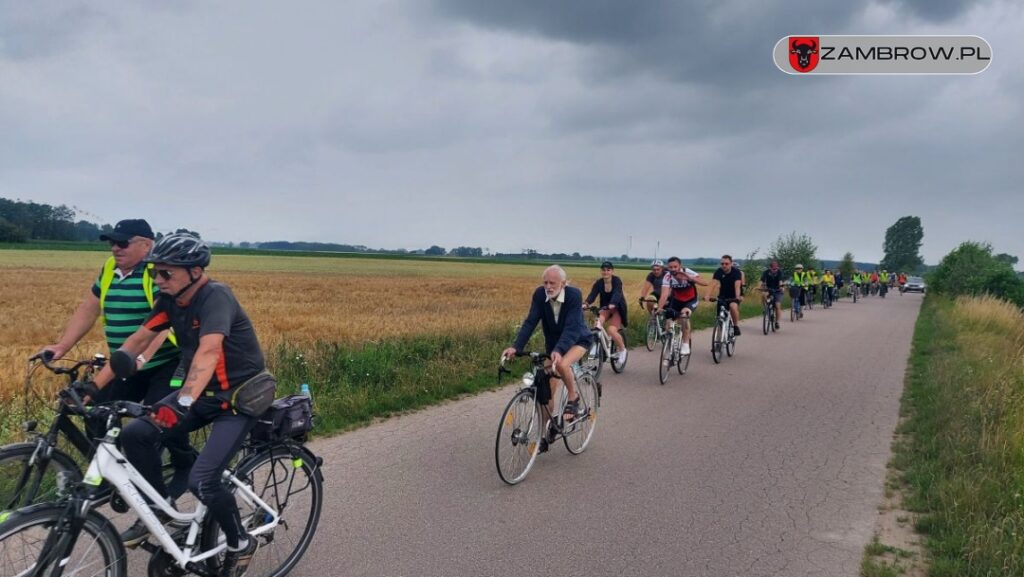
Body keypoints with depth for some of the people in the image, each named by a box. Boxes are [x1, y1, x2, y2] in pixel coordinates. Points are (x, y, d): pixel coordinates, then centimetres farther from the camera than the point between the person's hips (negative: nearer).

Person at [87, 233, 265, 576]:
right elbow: (137, 341, 2)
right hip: (203, 392, 7)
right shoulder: (171, 300, -2)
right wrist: (93, 386, -3)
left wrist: (184, 402, -52)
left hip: (240, 397, -7)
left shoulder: (216, 297, -25)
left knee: (201, 481, -19)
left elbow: (209, 350, -40)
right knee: (134, 435, -8)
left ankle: (241, 544, 8)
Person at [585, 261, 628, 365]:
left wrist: (611, 305, -54)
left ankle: (622, 349, 2)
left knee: (611, 330, -25)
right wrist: (585, 304, -44)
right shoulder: (599, 283, -8)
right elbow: (592, 295, -22)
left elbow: (617, 294, -34)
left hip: (617, 309, -3)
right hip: (605, 308, 3)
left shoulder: (617, 281, -17)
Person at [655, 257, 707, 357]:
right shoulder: (667, 277, -22)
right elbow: (664, 294, -32)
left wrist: (689, 278, -54)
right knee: (669, 323, -8)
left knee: (684, 314, -32)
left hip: (691, 300, -3)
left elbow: (705, 283, -40)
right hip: (676, 300, 3)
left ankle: (685, 344, -19)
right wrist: (659, 308, -48)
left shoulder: (688, 272, -27)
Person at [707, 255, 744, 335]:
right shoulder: (719, 272, -13)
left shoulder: (736, 271, -18)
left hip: (733, 296, -3)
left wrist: (738, 297, -48)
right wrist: (710, 295, -42)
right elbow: (714, 284, -26)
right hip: (723, 296, 3)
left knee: (733, 306, -31)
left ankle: (736, 326, -14)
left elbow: (737, 285, -32)